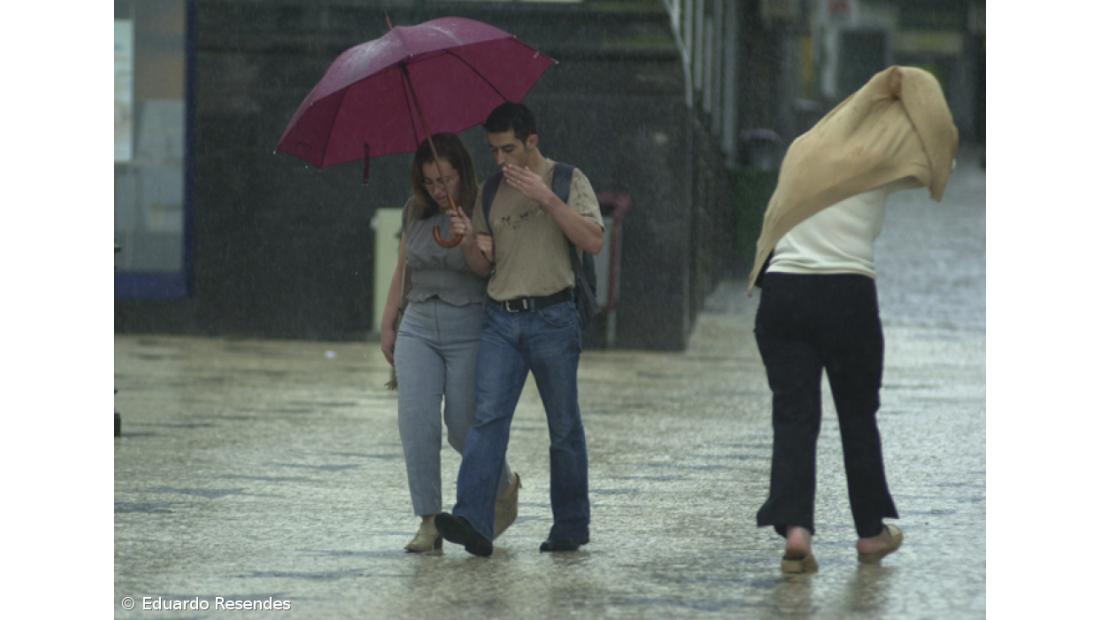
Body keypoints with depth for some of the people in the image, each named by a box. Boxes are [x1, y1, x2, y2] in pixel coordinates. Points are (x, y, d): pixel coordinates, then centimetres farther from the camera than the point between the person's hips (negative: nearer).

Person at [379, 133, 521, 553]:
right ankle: (429, 522, -10)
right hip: (419, 328, 4)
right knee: (416, 420, -12)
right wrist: (387, 325, 15)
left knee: (464, 426, -2)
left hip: (470, 329, -4)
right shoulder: (416, 212, 7)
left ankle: (505, 485, 30)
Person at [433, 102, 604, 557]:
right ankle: (473, 521, -23)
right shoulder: (489, 192, 15)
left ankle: (571, 526, 13)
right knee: (488, 416, -12)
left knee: (564, 426, 3)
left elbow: (593, 241, -12)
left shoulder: (567, 181, 2)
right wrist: (470, 242, -3)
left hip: (552, 318, -3)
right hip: (501, 319, 3)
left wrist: (546, 197, -18)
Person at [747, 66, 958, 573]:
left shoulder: (805, 149, 13)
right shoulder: (880, 157, 0)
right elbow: (940, 158, 11)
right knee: (858, 414, 13)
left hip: (782, 289, 3)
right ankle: (871, 532, 23)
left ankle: (793, 527, -18)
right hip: (847, 295, -3)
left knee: (793, 414, 0)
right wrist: (913, 90, 15)